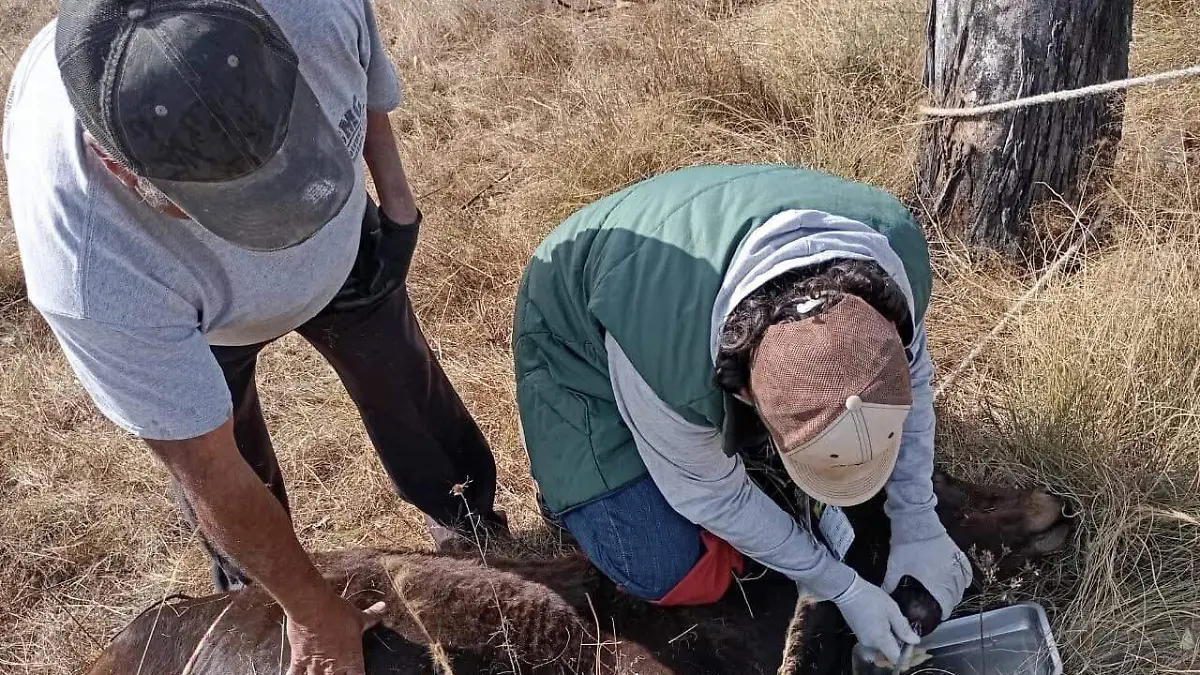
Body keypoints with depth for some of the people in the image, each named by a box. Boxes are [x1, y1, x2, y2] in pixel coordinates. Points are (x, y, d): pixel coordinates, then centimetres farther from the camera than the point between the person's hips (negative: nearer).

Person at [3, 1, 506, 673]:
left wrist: (396, 198, -1)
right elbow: (211, 477, -30)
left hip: (346, 251, 3)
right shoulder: (90, 276, -46)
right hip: (186, 320, -2)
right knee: (234, 465, 13)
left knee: (416, 403, 17)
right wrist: (312, 611, -17)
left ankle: (474, 536, 46)